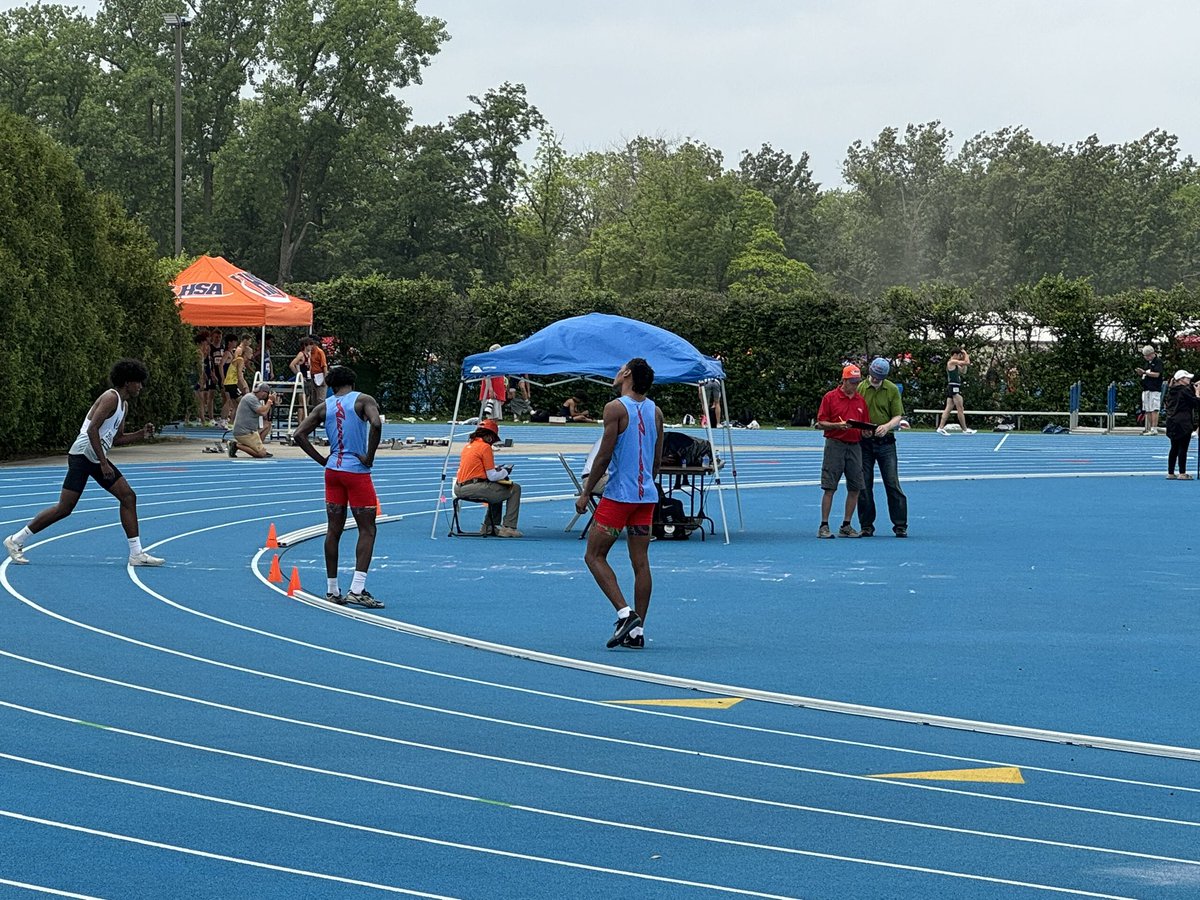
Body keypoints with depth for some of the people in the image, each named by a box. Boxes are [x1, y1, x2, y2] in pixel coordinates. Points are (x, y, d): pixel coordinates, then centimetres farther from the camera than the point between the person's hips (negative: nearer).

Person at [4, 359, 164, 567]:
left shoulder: (124, 405, 16)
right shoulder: (111, 398, -14)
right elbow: (92, 430, -22)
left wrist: (141, 434, 7)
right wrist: (104, 464, -23)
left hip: (98, 459, 10)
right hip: (82, 456, -10)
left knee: (128, 497, 0)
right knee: (64, 508, -9)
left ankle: (136, 554, 1)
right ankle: (16, 540, 2)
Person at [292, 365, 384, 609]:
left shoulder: (325, 407, 8)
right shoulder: (363, 400, -4)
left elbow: (298, 435, 4)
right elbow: (376, 424, -23)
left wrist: (321, 459, 7)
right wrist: (369, 457, -13)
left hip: (333, 470, 5)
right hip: (357, 471, -5)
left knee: (334, 530, 11)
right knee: (367, 530, -2)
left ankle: (332, 590, 14)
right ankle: (357, 589, -14)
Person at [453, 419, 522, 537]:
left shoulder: (468, 445, 17)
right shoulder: (485, 447, -8)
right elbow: (492, 476, -8)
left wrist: (495, 470, 22)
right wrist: (505, 472, 10)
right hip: (474, 488, -9)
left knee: (496, 491, 33)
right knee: (515, 489, 1)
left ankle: (488, 527, 31)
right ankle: (508, 528, -2)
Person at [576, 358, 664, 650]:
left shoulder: (616, 408, -11)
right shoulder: (655, 411, 9)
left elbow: (604, 456, -14)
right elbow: (658, 459, 14)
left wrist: (586, 492, -7)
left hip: (619, 494, -6)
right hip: (647, 495, 7)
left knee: (595, 555, 2)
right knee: (640, 562, 6)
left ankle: (625, 613, -13)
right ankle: (637, 631, 5)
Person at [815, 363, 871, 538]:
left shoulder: (861, 400, 13)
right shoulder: (830, 397, -1)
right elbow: (821, 423, -3)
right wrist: (838, 425, -18)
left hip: (855, 445, 5)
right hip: (835, 444, -5)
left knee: (855, 488, 3)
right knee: (829, 487, -5)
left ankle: (846, 526, 12)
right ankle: (824, 526, -2)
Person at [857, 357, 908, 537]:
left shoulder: (892, 390, 3)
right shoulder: (860, 389, 2)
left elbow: (898, 417, 1)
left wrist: (887, 426, -20)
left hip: (885, 442, -1)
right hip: (864, 442, 1)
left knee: (893, 483, -4)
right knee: (864, 485, 3)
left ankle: (900, 525, -1)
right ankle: (866, 525, 11)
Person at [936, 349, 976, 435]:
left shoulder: (954, 364, 19)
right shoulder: (952, 362, -11)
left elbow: (963, 370, 25)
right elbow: (967, 363, -16)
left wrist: (966, 357, 19)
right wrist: (965, 353, -1)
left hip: (952, 388, 10)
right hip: (954, 387, -10)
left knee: (948, 409, 6)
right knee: (960, 409, -5)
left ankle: (941, 427, 1)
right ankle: (965, 429, -2)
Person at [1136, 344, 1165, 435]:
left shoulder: (1158, 362, -5)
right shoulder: (1147, 362, 20)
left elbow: (1156, 374, -15)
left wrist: (1145, 372, -15)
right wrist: (1140, 372, 3)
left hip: (1155, 389, -8)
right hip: (1146, 389, 8)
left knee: (1154, 410, -11)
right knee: (1148, 411, 7)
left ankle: (1154, 429, -15)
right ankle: (1148, 428, 10)